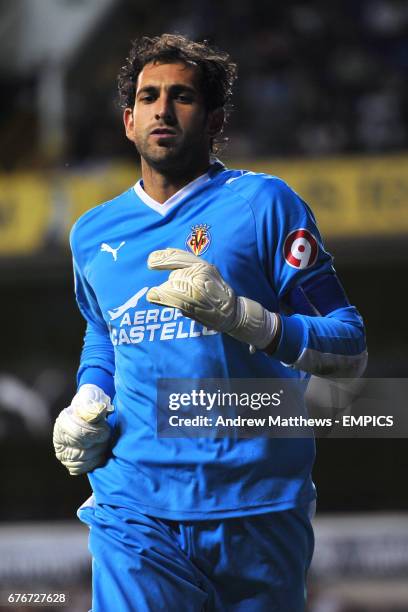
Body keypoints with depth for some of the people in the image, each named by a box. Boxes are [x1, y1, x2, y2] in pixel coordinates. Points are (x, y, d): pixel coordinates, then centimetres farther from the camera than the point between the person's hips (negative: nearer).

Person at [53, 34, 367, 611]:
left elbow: (349, 351, -5)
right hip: (136, 511, 2)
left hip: (260, 511, -2)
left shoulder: (262, 204, -1)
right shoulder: (94, 233, 14)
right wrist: (87, 404, 13)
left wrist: (236, 313, -20)